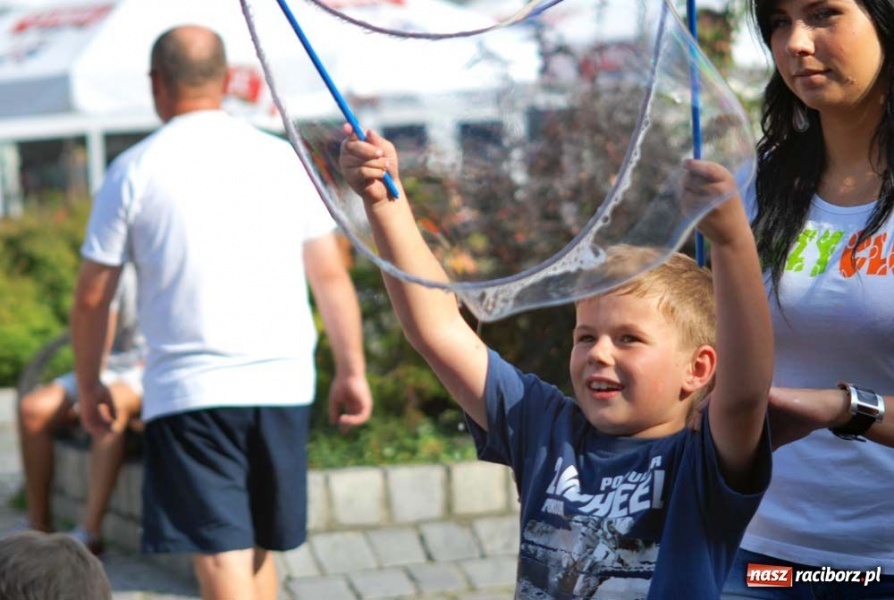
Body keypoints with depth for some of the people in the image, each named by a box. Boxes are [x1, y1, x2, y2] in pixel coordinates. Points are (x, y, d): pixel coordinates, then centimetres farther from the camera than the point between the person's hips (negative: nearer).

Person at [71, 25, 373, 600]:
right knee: (259, 546, 18)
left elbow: (92, 297, 3)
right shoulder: (283, 159, 7)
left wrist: (90, 384, 16)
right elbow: (331, 277, 7)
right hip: (282, 383, 4)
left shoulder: (135, 171, 0)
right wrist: (352, 370, 13)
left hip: (189, 389, -3)